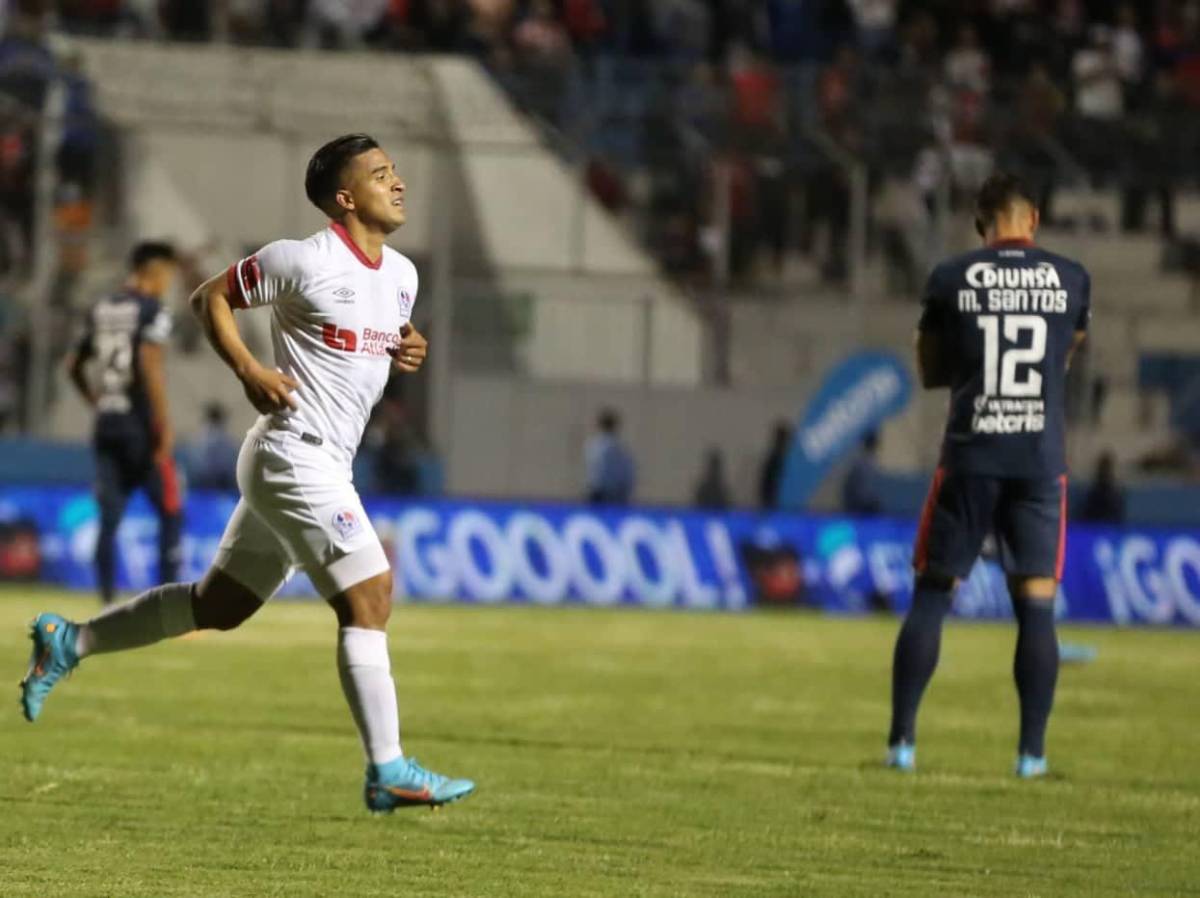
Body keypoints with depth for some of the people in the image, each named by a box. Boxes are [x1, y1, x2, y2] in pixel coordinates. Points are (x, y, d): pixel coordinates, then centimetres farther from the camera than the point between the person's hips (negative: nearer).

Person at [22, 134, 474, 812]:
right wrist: (249, 369, -14)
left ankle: (69, 642, 27)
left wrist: (409, 350, 4)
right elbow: (210, 297, -1)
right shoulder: (303, 261, -11)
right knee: (369, 596, -14)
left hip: (324, 465, 9)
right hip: (296, 455, -9)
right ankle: (388, 772, -13)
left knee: (219, 605, 16)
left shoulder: (402, 274, 11)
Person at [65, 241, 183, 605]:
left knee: (109, 517, 5)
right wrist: (164, 425, -17)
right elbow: (150, 364, -19)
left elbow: (74, 365, 17)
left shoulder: (100, 310, 13)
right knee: (170, 513, 2)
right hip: (140, 423, -6)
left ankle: (108, 605, 0)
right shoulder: (150, 309, -8)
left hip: (106, 424, 6)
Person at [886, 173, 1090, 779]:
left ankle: (901, 740, 2)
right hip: (1042, 458, 1)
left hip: (970, 456, -1)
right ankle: (1032, 751, 0)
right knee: (1036, 603, 3)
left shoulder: (951, 280, -1)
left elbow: (929, 372, 9)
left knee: (932, 592, 6)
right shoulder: (1071, 280, 3)